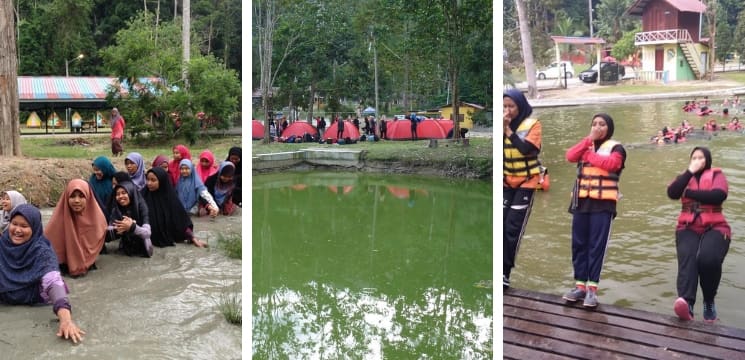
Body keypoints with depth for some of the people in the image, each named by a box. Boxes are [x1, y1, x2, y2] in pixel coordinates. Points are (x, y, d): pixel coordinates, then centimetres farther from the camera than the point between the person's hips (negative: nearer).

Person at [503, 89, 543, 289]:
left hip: (526, 182, -4)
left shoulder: (532, 124, -8)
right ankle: (501, 271, 5)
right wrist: (500, 129, -15)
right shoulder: (502, 125, 5)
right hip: (507, 182, 4)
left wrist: (509, 131, -19)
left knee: (513, 228, -9)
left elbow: (527, 148, -23)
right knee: (502, 226, -2)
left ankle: (504, 272, -4)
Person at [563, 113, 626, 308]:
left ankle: (592, 288, -3)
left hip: (603, 204, -4)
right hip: (581, 202, 5)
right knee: (578, 244, 3)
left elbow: (611, 163, -19)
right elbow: (570, 156, -4)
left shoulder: (616, 147, 3)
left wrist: (588, 155, -7)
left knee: (597, 245, -5)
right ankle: (580, 285, 9)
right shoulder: (586, 145, 16)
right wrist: (589, 139, -9)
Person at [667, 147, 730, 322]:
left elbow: (719, 195, -13)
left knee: (708, 259, -31)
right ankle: (687, 302, -51)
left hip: (714, 228, -2)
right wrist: (689, 172, -4)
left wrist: (688, 192, -6)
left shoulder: (717, 174, 9)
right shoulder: (685, 176, 18)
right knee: (687, 258, -29)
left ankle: (709, 302, -8)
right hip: (688, 228, 2)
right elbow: (672, 193, -3)